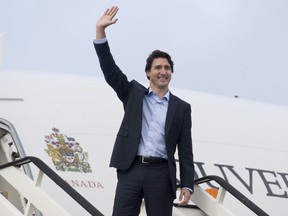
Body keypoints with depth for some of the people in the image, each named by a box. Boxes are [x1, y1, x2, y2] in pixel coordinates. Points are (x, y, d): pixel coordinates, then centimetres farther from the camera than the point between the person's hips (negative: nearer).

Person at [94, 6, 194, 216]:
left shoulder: (182, 108, 12)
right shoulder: (134, 93, 13)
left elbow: (185, 151, 9)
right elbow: (110, 70, 1)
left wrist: (187, 185, 0)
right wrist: (100, 30, -7)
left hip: (161, 173, 0)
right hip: (131, 170, 0)